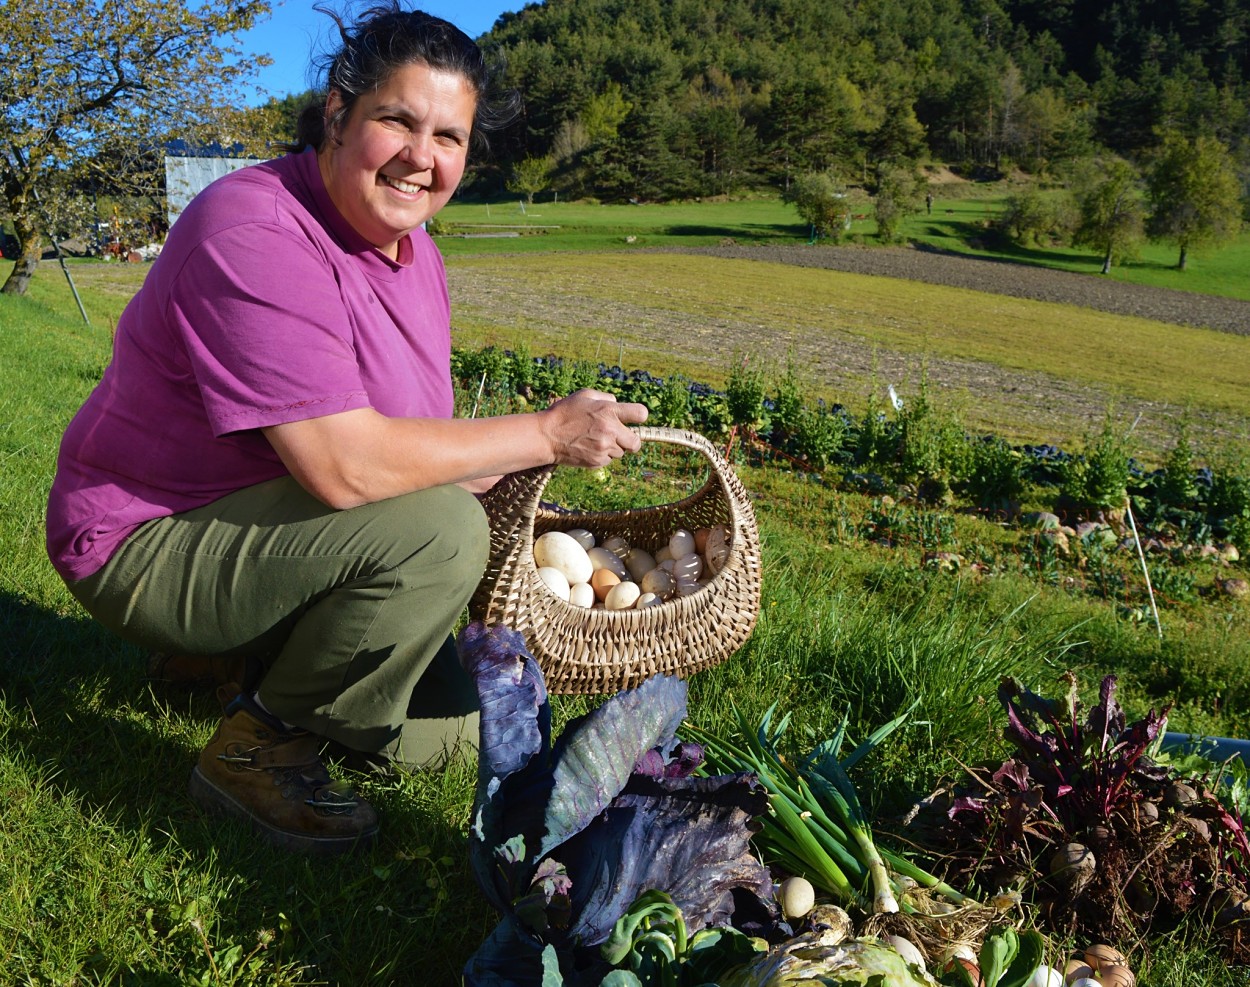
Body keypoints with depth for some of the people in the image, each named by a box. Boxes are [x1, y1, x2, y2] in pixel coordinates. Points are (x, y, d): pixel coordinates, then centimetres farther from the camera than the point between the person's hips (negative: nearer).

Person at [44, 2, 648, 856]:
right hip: (149, 542, -8)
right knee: (439, 530, -31)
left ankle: (239, 651, 23)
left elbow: (414, 447, 6)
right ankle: (255, 744, -10)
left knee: (445, 726, 9)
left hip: (257, 528, 9)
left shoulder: (410, 247, 4)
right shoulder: (257, 239, -26)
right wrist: (548, 435, -27)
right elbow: (344, 466, -34)